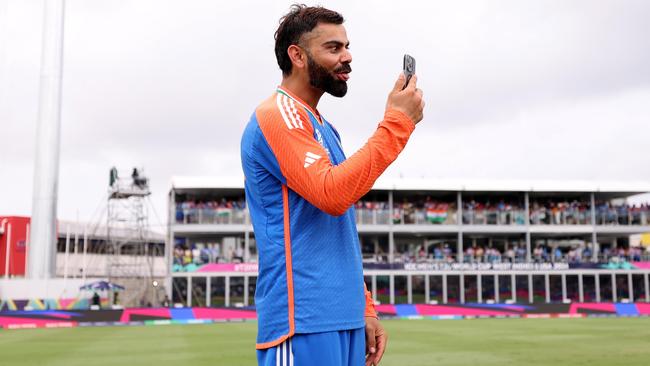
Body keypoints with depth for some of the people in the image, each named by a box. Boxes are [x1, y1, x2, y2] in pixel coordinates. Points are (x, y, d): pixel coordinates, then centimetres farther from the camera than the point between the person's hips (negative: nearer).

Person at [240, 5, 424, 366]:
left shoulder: (323, 128, 18)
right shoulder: (278, 115, -9)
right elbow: (332, 194, -23)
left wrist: (364, 308, 15)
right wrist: (397, 123, -17)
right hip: (304, 322, -8)